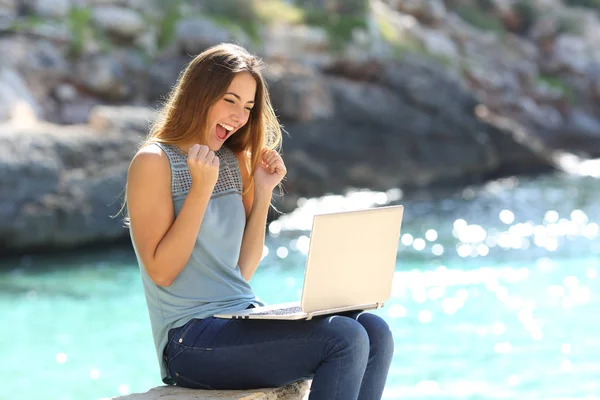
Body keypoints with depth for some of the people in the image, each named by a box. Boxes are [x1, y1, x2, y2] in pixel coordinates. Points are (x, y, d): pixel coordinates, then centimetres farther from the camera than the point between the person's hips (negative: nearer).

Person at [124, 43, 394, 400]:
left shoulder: (236, 162, 15)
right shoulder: (154, 162, -5)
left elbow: (243, 271, 14)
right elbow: (160, 271, -12)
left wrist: (264, 193, 5)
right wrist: (200, 190, -15)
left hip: (247, 319, 7)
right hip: (190, 340, -7)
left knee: (375, 332, -16)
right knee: (344, 339, -26)